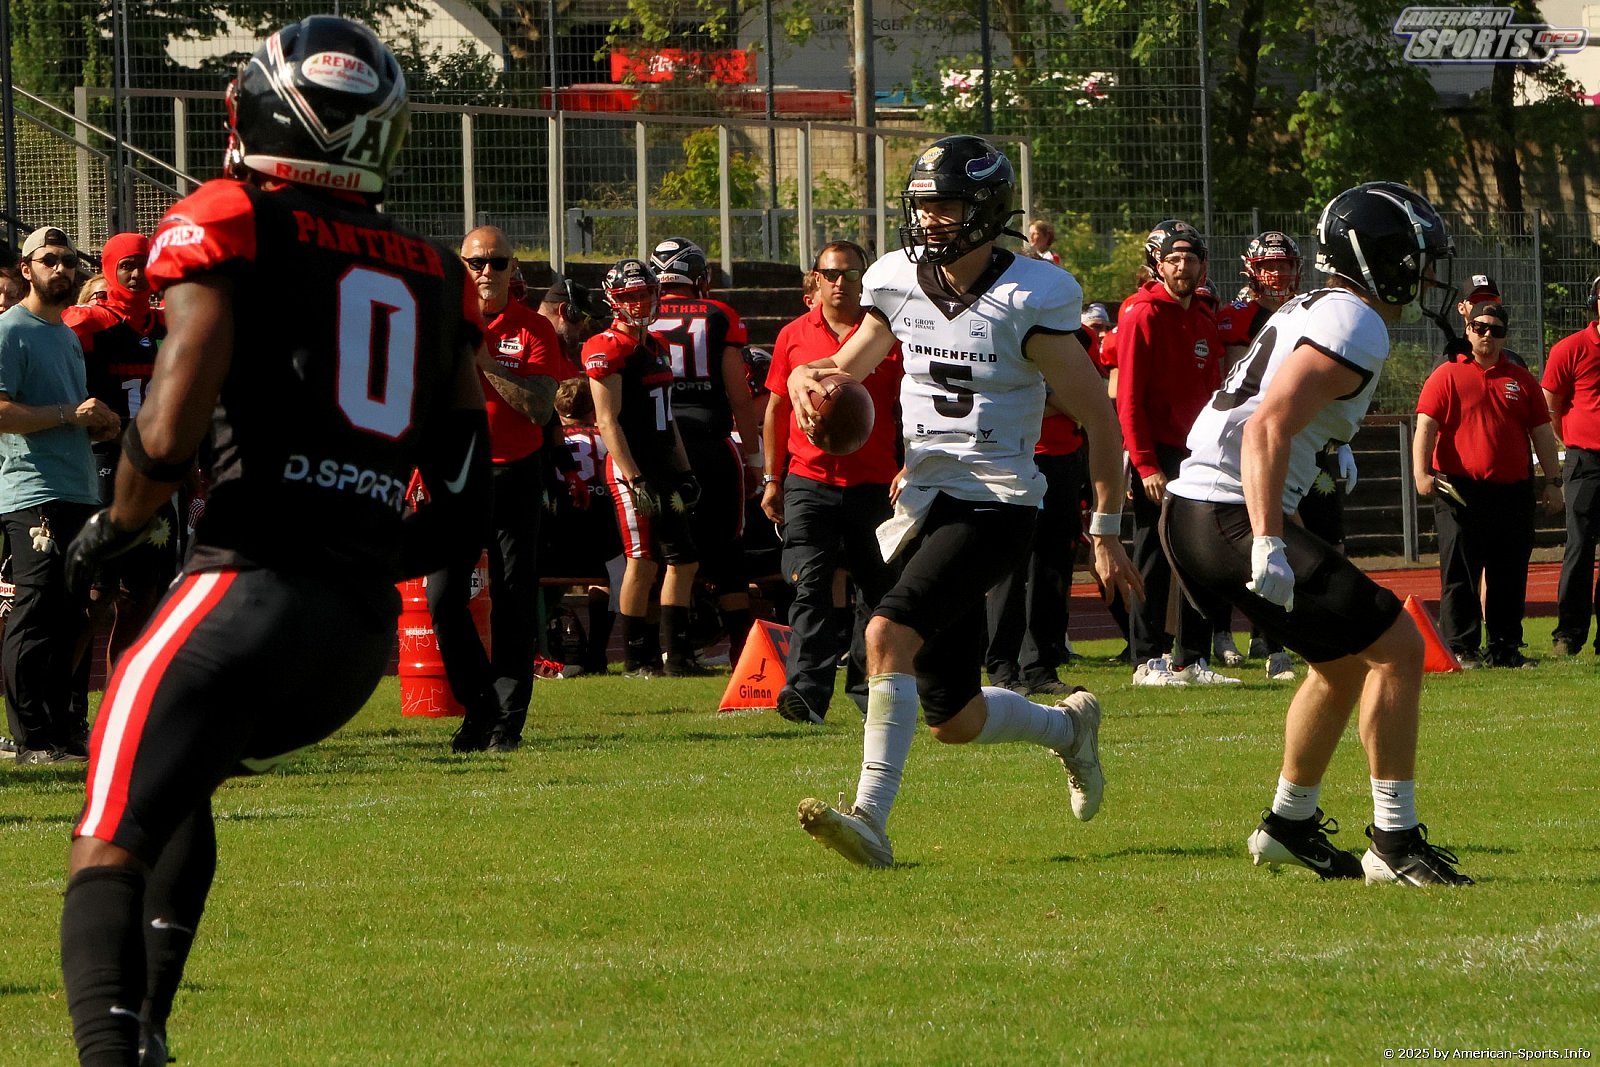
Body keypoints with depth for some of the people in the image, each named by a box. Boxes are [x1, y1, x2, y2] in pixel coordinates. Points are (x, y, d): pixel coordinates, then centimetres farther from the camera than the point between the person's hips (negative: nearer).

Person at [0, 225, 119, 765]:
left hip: (79, 493, 9)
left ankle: (63, 726, 18)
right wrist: (71, 416, -19)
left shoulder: (69, 336, 22)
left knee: (69, 618, 11)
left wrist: (98, 424, 12)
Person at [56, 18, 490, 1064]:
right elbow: (464, 513, 15)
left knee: (111, 845, -10)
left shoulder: (227, 227, -1)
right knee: (181, 780, 31)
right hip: (370, 625, 7)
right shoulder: (433, 279, 17)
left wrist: (113, 530, 7)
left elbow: (170, 434, -11)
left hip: (257, 585, -7)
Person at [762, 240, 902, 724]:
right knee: (811, 585, -12)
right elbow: (776, 410, 13)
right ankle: (807, 691, -20)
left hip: (874, 484, 0)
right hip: (808, 481, 0)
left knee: (878, 589, 8)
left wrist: (910, 469, -4)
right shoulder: (794, 337, 7)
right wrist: (772, 478, 10)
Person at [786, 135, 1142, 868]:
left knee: (889, 633, -28)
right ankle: (1068, 727, 42)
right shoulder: (900, 285, 5)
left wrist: (1106, 532, -4)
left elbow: (1099, 418, -6)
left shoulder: (1028, 303, -12)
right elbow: (849, 366, 20)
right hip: (925, 501, 7)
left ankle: (871, 819, -31)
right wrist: (808, 378, -5)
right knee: (954, 720, 11)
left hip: (995, 505, -7)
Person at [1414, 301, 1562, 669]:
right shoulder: (1448, 376, 2)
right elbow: (1425, 427, -5)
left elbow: (1542, 432, 15)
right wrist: (1421, 472, -18)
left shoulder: (1521, 380, 14)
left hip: (1513, 491, 4)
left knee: (1510, 575, 6)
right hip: (1460, 492, -4)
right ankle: (1461, 648, -2)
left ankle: (1505, 646, 13)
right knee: (1460, 573, -4)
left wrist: (1552, 481, 9)